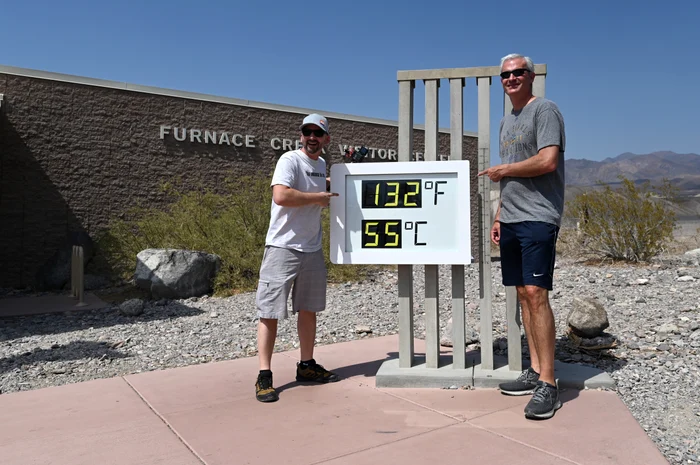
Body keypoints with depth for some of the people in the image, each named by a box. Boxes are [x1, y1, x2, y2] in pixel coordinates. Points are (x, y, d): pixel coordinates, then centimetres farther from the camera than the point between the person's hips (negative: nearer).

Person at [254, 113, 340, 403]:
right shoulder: (290, 160, -11)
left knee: (308, 309, 14)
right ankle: (264, 376, 5)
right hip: (282, 248, -8)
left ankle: (307, 366, 27)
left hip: (312, 249, 8)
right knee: (270, 312, -3)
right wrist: (318, 197, -15)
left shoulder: (321, 164, 13)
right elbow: (281, 195, -27)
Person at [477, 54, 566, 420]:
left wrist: (501, 170, -5)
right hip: (510, 220, 8)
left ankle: (548, 384, -7)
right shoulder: (506, 121, 22)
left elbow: (548, 161, -17)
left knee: (536, 293, -13)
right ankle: (535, 371, 15)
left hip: (538, 218, -8)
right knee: (523, 293, 8)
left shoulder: (544, 109, -3)